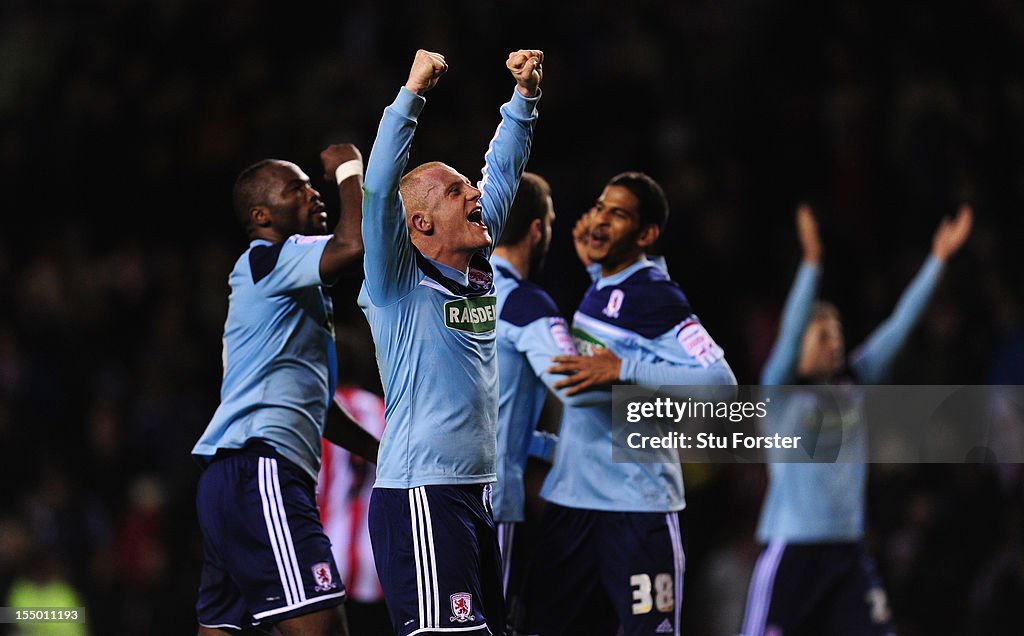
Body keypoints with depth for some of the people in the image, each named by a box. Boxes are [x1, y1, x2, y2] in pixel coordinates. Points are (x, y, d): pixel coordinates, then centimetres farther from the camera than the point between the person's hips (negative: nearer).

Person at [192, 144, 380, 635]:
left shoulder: (293, 289, 27)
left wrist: (380, 451, 33)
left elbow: (310, 399, 35)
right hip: (259, 470, -11)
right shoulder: (269, 259, -4)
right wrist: (348, 168, -4)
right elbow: (353, 242, -22)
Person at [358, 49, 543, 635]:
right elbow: (380, 187, -18)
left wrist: (526, 93, 13)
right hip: (420, 497, -8)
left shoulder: (478, 272, 13)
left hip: (479, 493, 8)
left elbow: (503, 172, 20)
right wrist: (412, 93, -20)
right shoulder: (399, 283, -5)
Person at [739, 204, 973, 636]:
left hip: (847, 548, 5)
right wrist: (811, 262, -34)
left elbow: (898, 326, 6)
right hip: (791, 547, -5)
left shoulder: (854, 382, 8)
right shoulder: (780, 389, -6)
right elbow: (790, 330, -21)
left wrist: (939, 258, 1)